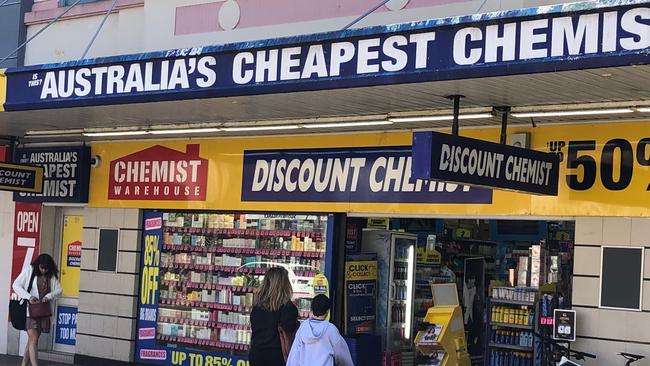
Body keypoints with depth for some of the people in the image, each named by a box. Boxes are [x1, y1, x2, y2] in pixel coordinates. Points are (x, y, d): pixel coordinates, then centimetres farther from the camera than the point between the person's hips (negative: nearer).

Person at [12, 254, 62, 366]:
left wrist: (49, 296, -13)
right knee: (33, 339, -13)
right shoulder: (29, 271, -5)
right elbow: (16, 285, -6)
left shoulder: (52, 276, 5)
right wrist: (29, 297, -18)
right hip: (30, 309, -4)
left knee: (32, 339, 11)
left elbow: (58, 290, 7)